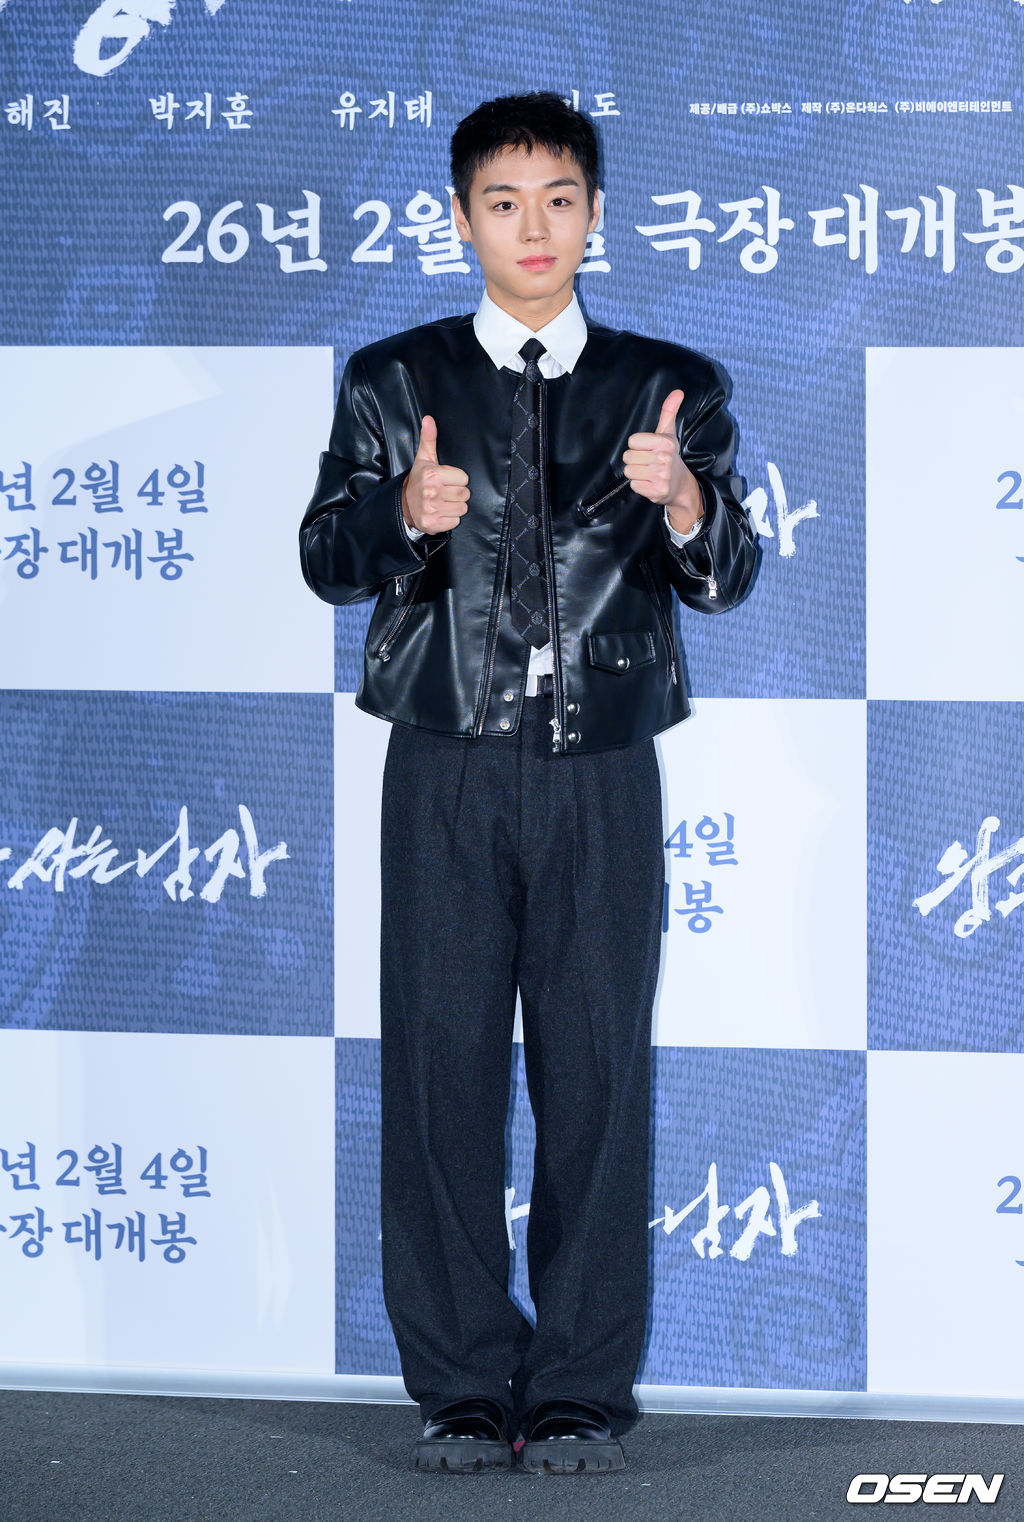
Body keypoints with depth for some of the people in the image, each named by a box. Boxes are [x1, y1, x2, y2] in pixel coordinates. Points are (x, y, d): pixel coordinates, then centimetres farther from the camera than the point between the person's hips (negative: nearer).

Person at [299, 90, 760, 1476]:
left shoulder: (671, 388, 9)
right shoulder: (392, 384, 10)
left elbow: (725, 579, 0)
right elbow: (329, 559, 2)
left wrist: (681, 497, -22)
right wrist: (406, 512, -20)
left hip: (600, 778, 0)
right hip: (446, 773, 0)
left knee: (598, 1071, -2)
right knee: (442, 1066, -1)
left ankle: (581, 1389, 6)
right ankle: (462, 1386, 8)